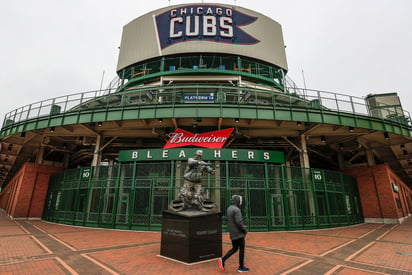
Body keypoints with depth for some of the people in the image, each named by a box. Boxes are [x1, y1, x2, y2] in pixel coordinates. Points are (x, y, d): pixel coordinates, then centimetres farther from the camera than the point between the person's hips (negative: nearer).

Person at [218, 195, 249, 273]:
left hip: (232, 233, 8)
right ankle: (241, 267, 18)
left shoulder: (229, 208, 8)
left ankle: (222, 259, 6)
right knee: (241, 249, 7)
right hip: (239, 233, -8)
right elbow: (239, 222, -26)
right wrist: (245, 230, -11)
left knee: (234, 248, 17)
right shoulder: (236, 209, -21)